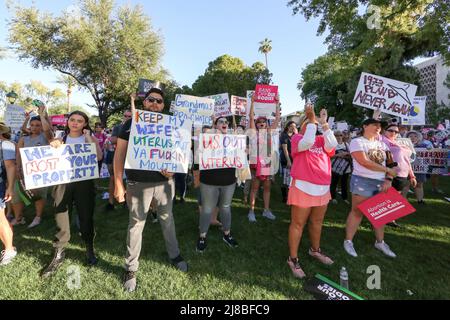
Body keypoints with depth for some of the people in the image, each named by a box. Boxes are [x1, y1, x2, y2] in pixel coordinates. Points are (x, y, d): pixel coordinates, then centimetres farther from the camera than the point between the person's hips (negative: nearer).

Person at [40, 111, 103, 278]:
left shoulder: (90, 138, 3)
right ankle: (59, 254, 19)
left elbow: (99, 157, -14)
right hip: (63, 182, 2)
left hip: (84, 182, -2)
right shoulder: (60, 139, 10)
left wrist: (88, 138, -12)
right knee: (61, 219, 4)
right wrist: (53, 147, -8)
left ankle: (90, 250, 25)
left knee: (86, 217, 7)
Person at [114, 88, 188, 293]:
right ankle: (131, 268, 24)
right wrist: (118, 184, -7)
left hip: (165, 182, 2)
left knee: (167, 220, 17)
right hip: (138, 184, -2)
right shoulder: (131, 124, 0)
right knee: (136, 225, 8)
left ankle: (174, 255, 36)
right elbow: (120, 153, -2)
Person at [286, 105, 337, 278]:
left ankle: (315, 250, 42)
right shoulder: (297, 138, -3)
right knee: (298, 224, 2)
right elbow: (307, 143, -25)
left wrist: (324, 124, -13)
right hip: (303, 187, -5)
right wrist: (311, 120, -19)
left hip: (322, 188, 6)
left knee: (317, 222, 21)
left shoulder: (322, 139, 8)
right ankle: (293, 259, 15)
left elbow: (332, 145, -12)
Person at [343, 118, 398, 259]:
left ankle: (380, 242, 30)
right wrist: (388, 170, -9)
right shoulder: (357, 142, -5)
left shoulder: (382, 144, 15)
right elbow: (364, 162, -16)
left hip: (381, 183, 6)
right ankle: (348, 241, 12)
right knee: (357, 212, 0)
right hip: (362, 181, -6)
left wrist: (388, 179, -6)